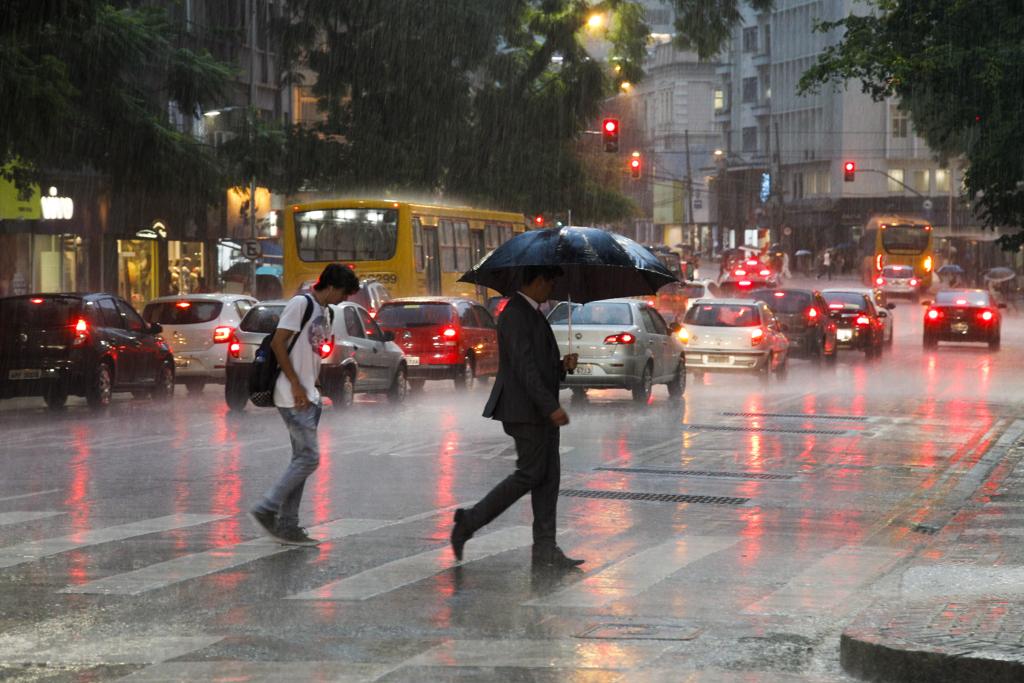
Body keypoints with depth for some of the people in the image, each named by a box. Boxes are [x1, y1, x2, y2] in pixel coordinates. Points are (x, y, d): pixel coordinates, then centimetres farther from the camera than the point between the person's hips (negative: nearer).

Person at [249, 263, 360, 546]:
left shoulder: (323, 311, 17)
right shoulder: (301, 303, -11)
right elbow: (278, 343, -17)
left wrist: (312, 389, 12)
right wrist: (296, 385, -17)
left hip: (308, 396, 10)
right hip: (294, 397, -10)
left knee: (302, 460, 9)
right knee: (309, 458, -11)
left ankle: (287, 526, 12)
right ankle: (266, 510, -4)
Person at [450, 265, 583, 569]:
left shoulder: (531, 313, 18)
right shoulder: (515, 315, -15)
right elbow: (524, 367, -23)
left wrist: (562, 365, 4)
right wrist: (551, 407, -26)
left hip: (540, 410, 10)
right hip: (525, 410, -10)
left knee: (549, 476, 5)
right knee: (530, 474, -8)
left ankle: (545, 549, 5)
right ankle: (470, 521, 1)